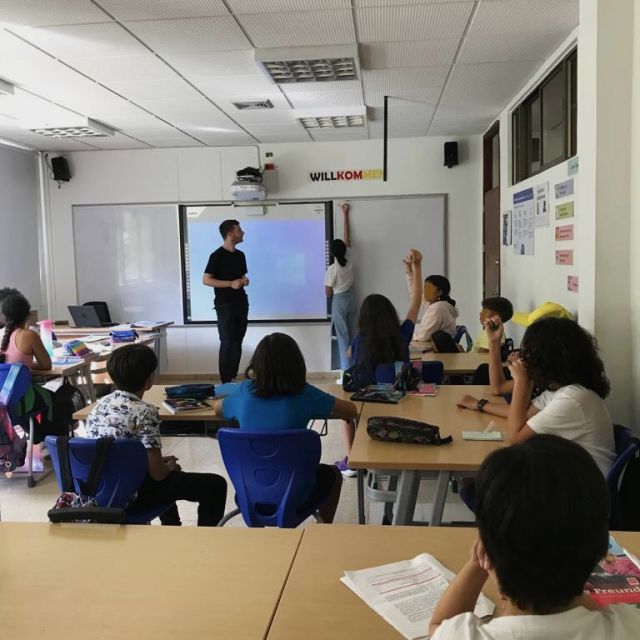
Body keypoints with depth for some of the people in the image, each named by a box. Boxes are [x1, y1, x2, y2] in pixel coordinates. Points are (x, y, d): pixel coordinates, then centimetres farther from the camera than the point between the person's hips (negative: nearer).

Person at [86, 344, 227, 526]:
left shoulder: (101, 404, 1)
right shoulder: (145, 412, -22)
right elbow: (157, 473, -21)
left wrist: (162, 462, 16)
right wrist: (170, 466, 2)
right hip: (131, 496, -8)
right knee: (216, 485, 1)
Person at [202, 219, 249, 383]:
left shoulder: (240, 255, 12)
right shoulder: (217, 256, -9)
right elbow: (206, 280, -12)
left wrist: (245, 281, 1)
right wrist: (231, 283, -18)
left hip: (241, 303, 7)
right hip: (225, 305, -7)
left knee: (238, 342, 8)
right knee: (227, 342, -6)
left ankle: (234, 378, 16)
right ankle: (226, 382, 0)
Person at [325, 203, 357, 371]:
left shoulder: (332, 269, -17)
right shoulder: (349, 260, -4)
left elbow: (328, 292, -11)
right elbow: (347, 239, 6)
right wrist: (345, 215, 13)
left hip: (339, 301, -5)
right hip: (351, 299, 5)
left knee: (342, 336, 0)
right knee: (352, 334, 11)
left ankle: (346, 368, 1)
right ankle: (353, 365, 16)